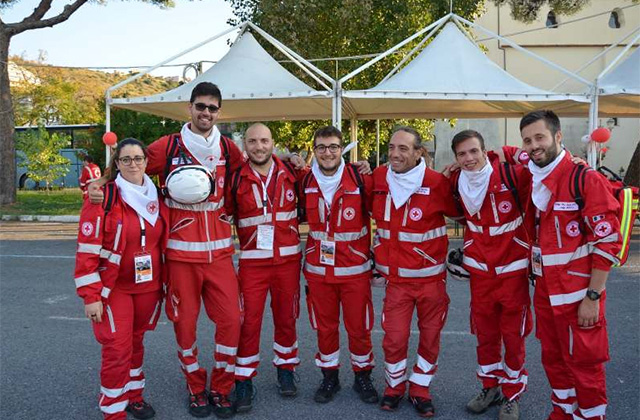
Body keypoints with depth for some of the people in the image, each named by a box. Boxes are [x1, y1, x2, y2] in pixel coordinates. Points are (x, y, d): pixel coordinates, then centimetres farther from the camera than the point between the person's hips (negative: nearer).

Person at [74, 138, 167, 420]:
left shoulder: (156, 197, 4)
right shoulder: (103, 197, -12)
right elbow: (87, 250, -14)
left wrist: (166, 282, 12)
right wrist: (90, 296, -16)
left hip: (148, 287, 5)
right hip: (114, 289, -4)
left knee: (136, 343, 17)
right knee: (117, 349, -3)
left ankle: (133, 395, 36)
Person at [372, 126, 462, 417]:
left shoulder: (437, 183, -12)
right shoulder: (377, 179, -3)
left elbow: (459, 212, 5)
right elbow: (371, 212, 16)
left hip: (432, 277, -1)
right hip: (396, 278, 1)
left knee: (430, 338, 11)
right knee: (394, 339, 3)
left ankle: (420, 391, 32)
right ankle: (394, 386, 29)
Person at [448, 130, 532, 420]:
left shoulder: (512, 175, -17)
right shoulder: (456, 183, -4)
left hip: (513, 269, -3)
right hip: (479, 270, 3)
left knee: (513, 336, 9)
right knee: (485, 335, 15)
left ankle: (512, 395, 27)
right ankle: (490, 387, 34)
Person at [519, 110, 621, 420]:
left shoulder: (586, 180, -15)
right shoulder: (533, 183, 4)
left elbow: (607, 242, -16)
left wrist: (593, 297, -16)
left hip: (579, 296, -6)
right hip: (545, 293, 7)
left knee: (583, 364, 8)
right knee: (553, 359, 19)